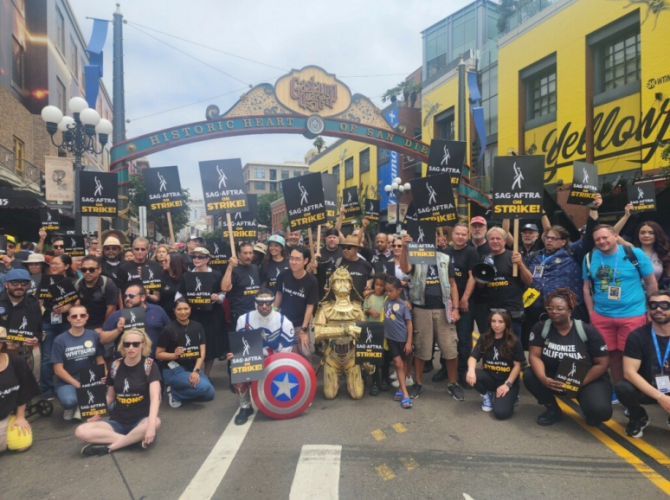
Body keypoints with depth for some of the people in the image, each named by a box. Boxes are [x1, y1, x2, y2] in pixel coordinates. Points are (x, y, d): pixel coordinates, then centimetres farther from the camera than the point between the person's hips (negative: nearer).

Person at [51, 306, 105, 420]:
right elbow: (58, 369, -8)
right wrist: (77, 384, -17)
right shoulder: (60, 340, -8)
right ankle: (71, 406, 6)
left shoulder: (94, 335, -2)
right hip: (67, 382, -2)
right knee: (69, 400, -34)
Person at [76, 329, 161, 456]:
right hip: (117, 421, 4)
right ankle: (134, 439, -21)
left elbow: (155, 397, -22)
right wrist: (97, 414, -3)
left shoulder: (149, 365, -11)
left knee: (156, 422, -37)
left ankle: (109, 446, -20)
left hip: (141, 420, -3)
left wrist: (151, 425, -37)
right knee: (81, 432, -20)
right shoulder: (115, 366, 2)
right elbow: (110, 396, 15)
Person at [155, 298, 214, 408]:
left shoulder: (198, 327, 3)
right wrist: (174, 355, -23)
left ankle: (178, 390, 12)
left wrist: (196, 370, -15)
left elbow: (202, 351, -1)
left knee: (209, 394, -4)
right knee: (204, 386, -24)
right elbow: (158, 354, -4)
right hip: (173, 370, -6)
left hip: (192, 368, 6)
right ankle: (174, 393, -1)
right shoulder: (168, 330, -10)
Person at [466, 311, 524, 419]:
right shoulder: (484, 339, -1)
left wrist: (507, 384, -16)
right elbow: (473, 357, -8)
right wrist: (471, 370, -30)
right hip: (489, 377, 3)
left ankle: (510, 396, 11)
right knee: (471, 376, -30)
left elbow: (517, 366, -7)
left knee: (501, 412, -25)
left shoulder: (514, 341, -7)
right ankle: (487, 395, 2)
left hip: (508, 381, -2)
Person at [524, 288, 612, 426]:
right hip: (554, 378, 3)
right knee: (529, 375, -24)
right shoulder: (540, 328, -9)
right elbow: (534, 356, -14)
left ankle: (592, 414, 11)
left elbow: (602, 363, -12)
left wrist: (579, 383, -22)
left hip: (588, 380, -2)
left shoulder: (588, 331, -14)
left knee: (600, 410, -31)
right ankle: (553, 410, 2)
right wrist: (543, 378, -33)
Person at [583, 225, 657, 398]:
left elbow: (651, 283, 3)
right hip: (601, 316, 2)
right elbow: (587, 288, 10)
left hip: (633, 315, -2)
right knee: (612, 353, 11)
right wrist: (591, 313, 7)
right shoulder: (589, 258, 2)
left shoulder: (635, 254, -6)